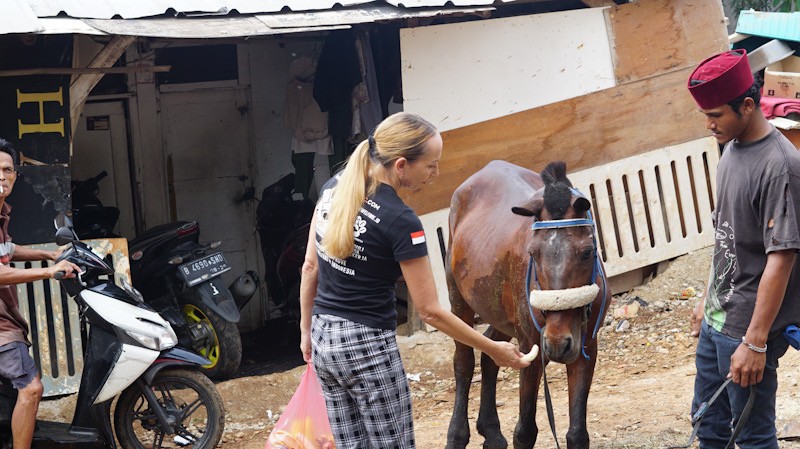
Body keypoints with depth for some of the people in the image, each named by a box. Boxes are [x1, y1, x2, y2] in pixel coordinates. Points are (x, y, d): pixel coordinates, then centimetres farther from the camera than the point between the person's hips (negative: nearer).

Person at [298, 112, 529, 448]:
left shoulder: (334, 188, 1)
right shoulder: (399, 221, -19)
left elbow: (310, 266, 10)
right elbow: (429, 311, -14)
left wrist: (307, 330, 21)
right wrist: (492, 349, -5)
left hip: (324, 339, 8)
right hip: (367, 347, -7)